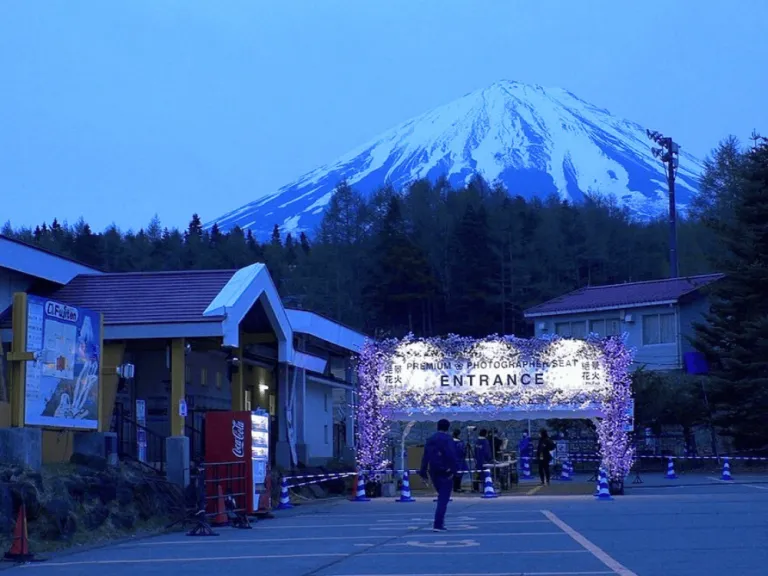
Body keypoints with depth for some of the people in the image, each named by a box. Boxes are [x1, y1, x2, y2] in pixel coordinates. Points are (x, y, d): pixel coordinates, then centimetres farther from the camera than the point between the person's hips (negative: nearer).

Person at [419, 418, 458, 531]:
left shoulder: (430, 439, 12)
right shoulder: (447, 439, -7)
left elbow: (425, 457, 11)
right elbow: (451, 455, -19)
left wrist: (423, 473, 11)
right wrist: (453, 469, -20)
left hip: (433, 472, 6)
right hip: (445, 472, -6)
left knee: (441, 495, 22)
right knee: (443, 498, -5)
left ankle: (440, 521, 18)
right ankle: (438, 524, -12)